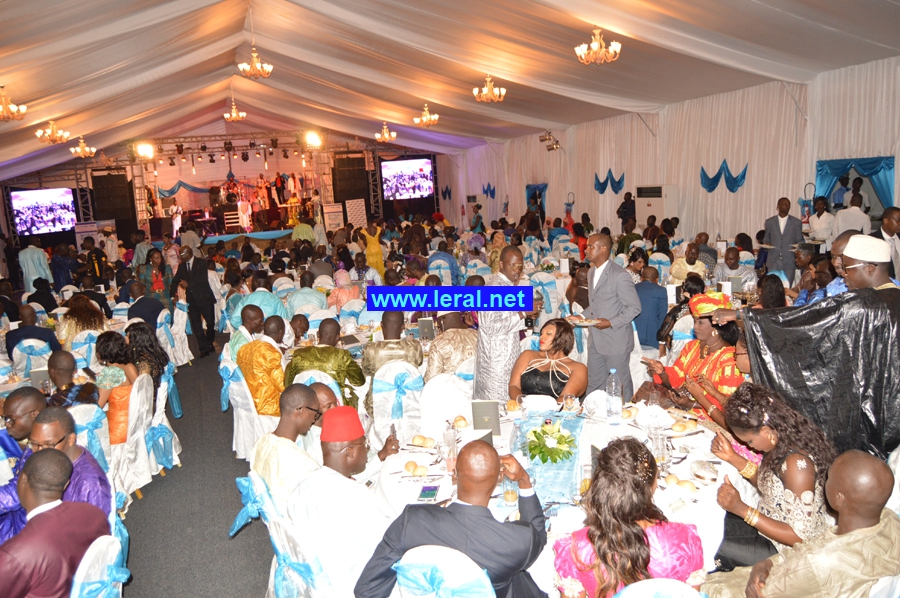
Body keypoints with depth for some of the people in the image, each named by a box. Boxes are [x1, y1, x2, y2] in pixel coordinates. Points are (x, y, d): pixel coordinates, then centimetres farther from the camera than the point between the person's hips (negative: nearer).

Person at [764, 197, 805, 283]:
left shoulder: (796, 222, 8)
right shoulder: (769, 222, 10)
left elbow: (799, 240, 11)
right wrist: (766, 245, -4)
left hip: (789, 261, 0)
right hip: (773, 261, 1)